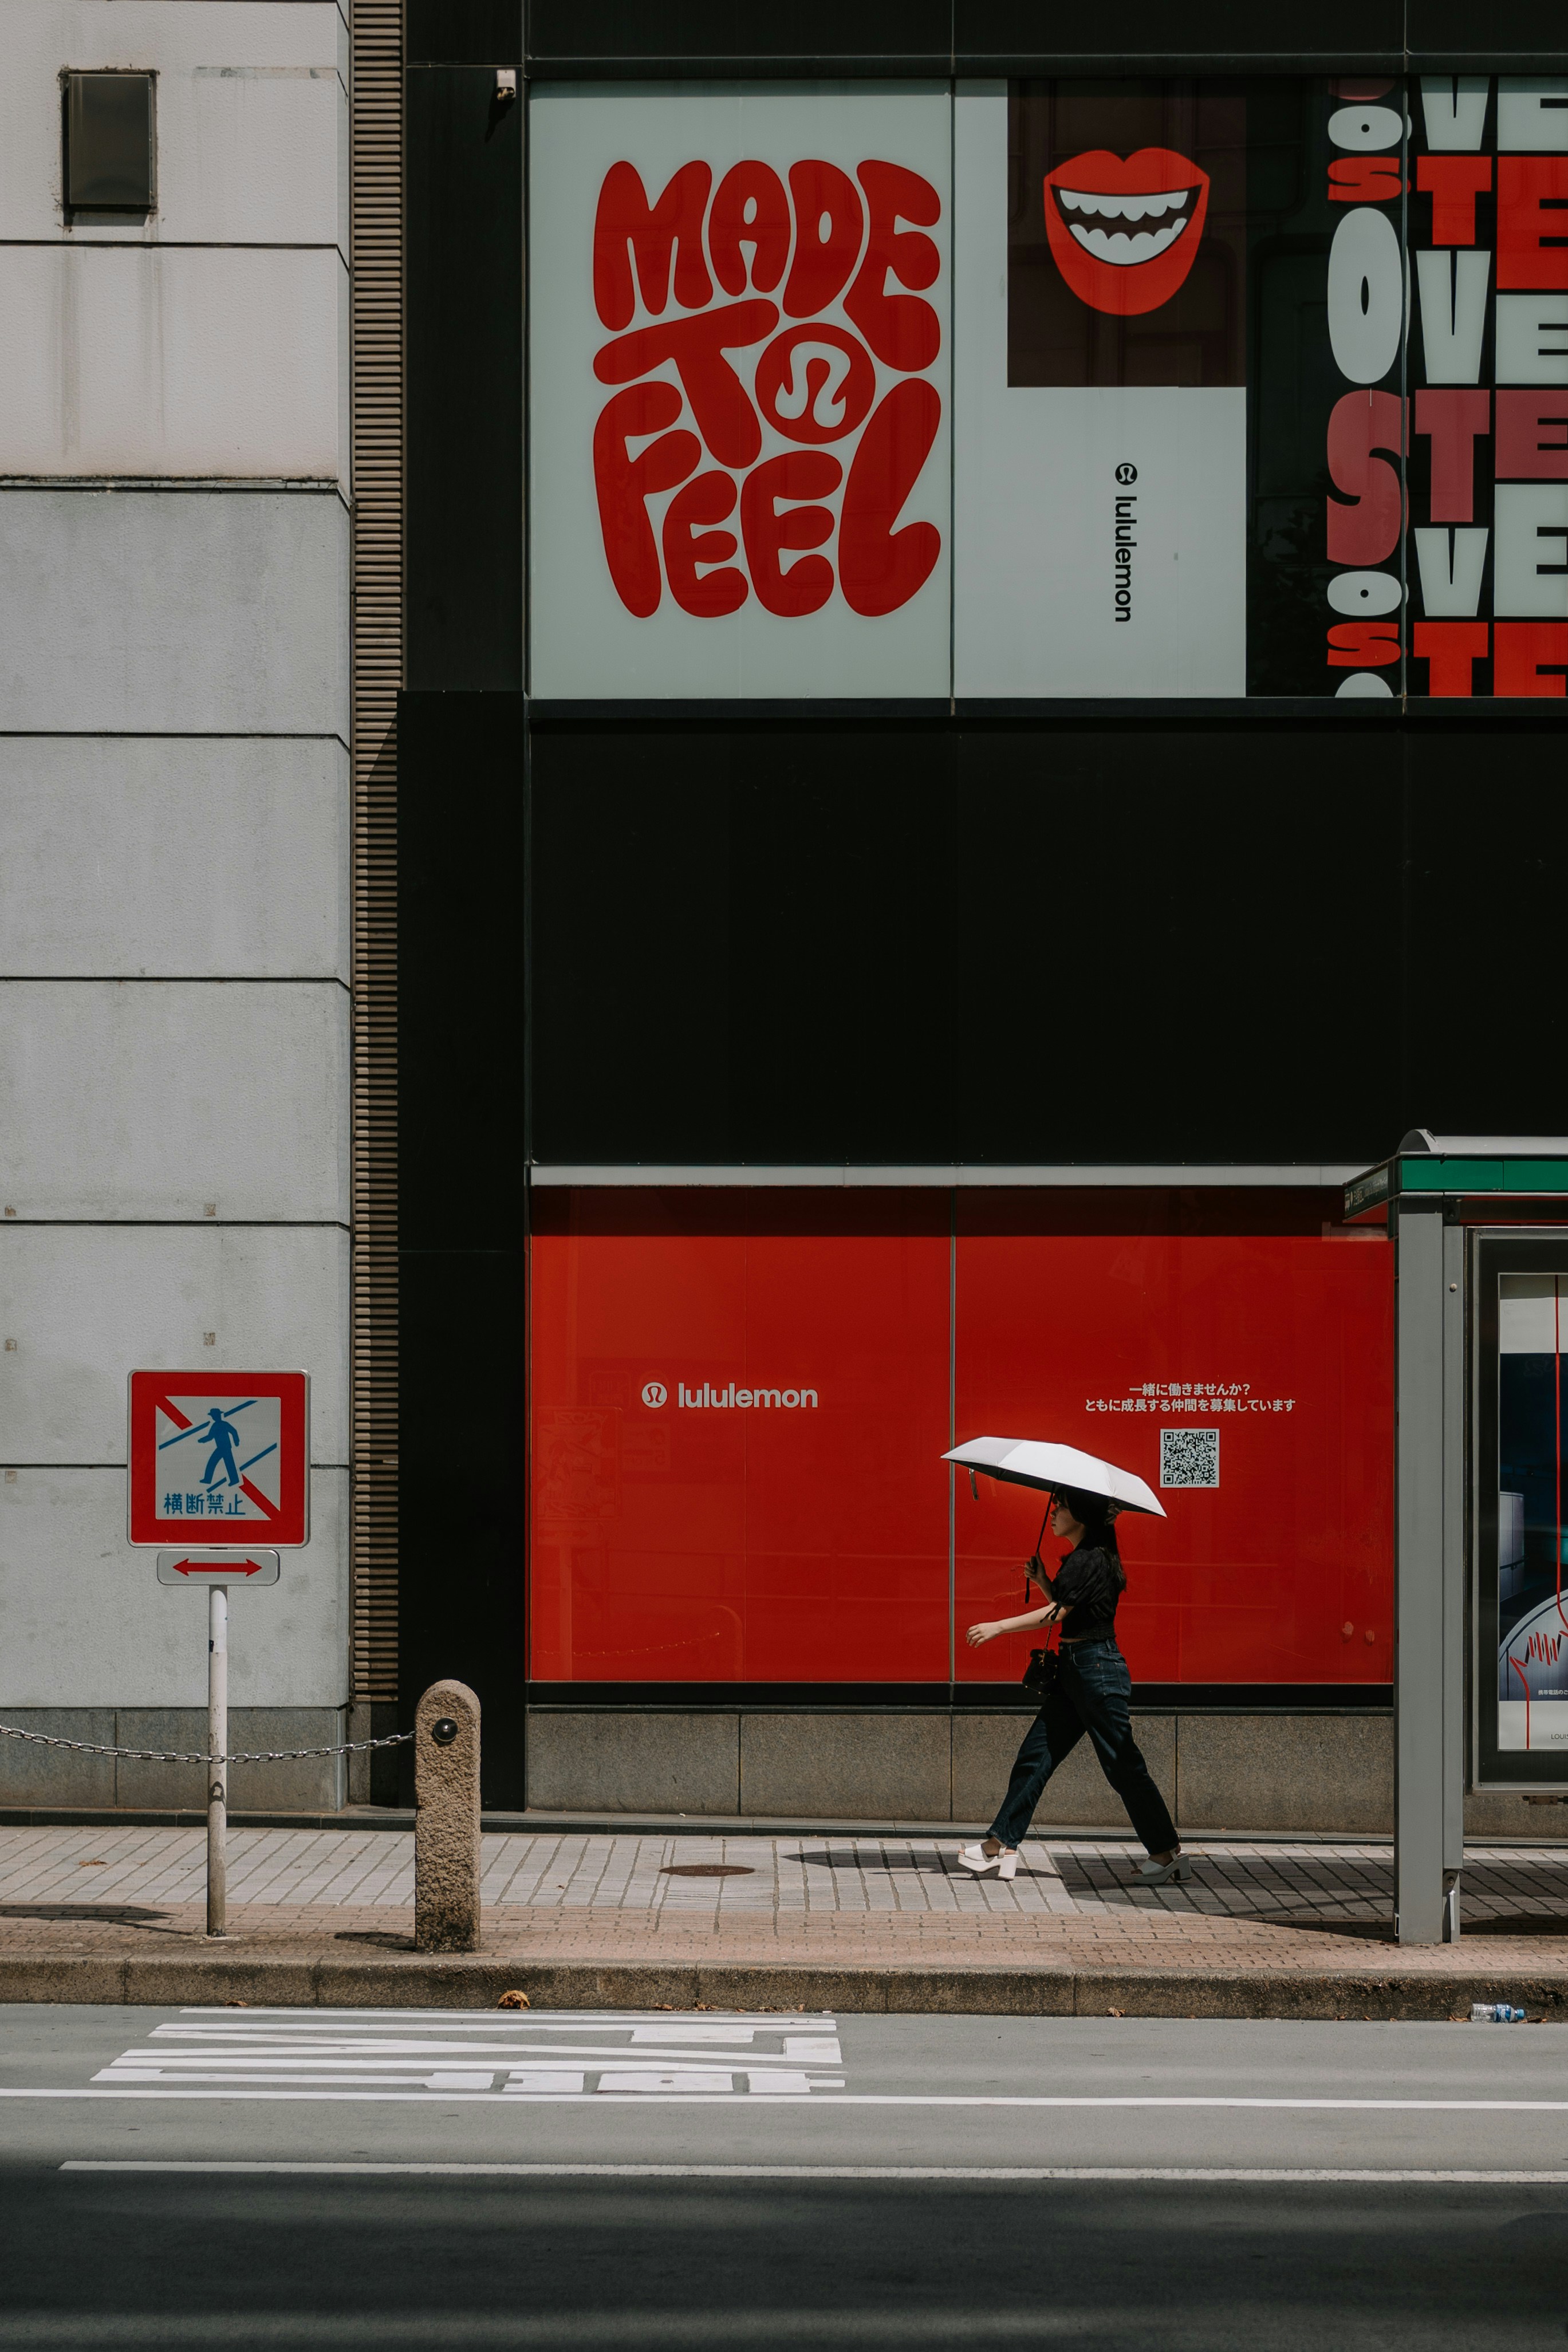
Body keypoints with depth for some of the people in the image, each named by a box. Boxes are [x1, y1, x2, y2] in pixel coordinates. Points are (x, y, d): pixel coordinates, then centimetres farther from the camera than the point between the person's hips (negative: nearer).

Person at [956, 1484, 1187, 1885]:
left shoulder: (1091, 1560, -16)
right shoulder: (1080, 1558, 14)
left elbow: (1059, 1613, -17)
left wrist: (998, 1627, -12)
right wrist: (1043, 1581, 4)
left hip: (1097, 1668, -10)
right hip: (1075, 1669, 10)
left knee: (1122, 1765, -5)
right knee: (1036, 1756, 7)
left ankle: (1168, 1852, 2)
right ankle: (1002, 1845, 9)